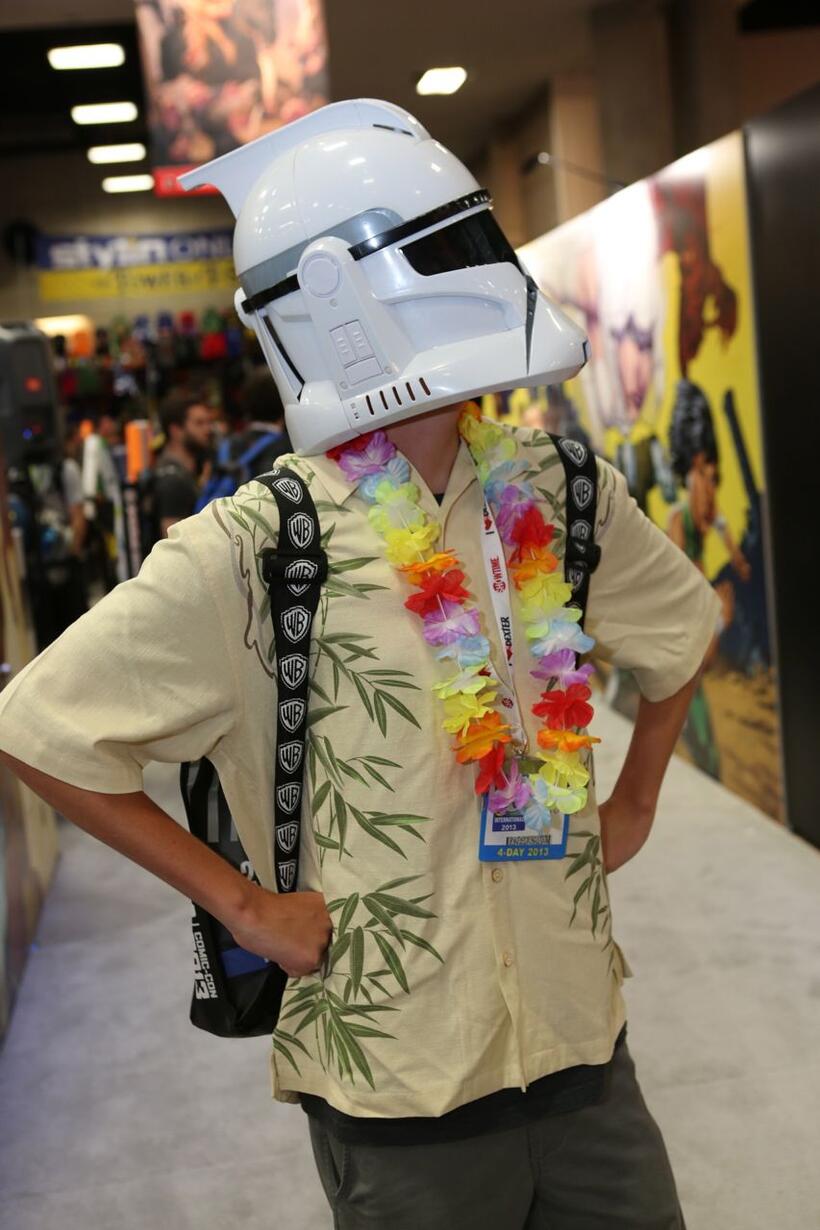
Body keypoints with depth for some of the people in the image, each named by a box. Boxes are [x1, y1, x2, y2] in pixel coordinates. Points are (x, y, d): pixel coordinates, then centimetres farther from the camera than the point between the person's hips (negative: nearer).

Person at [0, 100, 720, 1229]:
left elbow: (682, 626, 17)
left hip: (585, 1037, 5)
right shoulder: (255, 551, -18)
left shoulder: (555, 493, -2)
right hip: (400, 1086, -4)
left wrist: (633, 801, 10)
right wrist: (239, 901, -12)